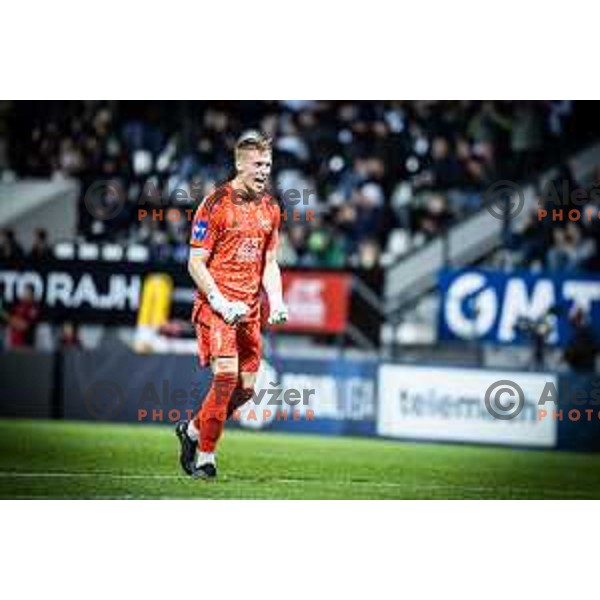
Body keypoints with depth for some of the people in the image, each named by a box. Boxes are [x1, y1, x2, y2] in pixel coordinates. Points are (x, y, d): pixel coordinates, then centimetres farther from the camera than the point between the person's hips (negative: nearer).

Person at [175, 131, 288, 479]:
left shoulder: (270, 208, 11)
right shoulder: (216, 205, -9)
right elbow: (196, 263, -9)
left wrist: (277, 302, 1)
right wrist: (221, 303, -18)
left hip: (250, 309, 6)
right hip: (216, 305, -6)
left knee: (246, 388, 5)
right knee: (226, 376, -19)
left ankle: (192, 430, 29)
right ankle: (205, 458, -8)